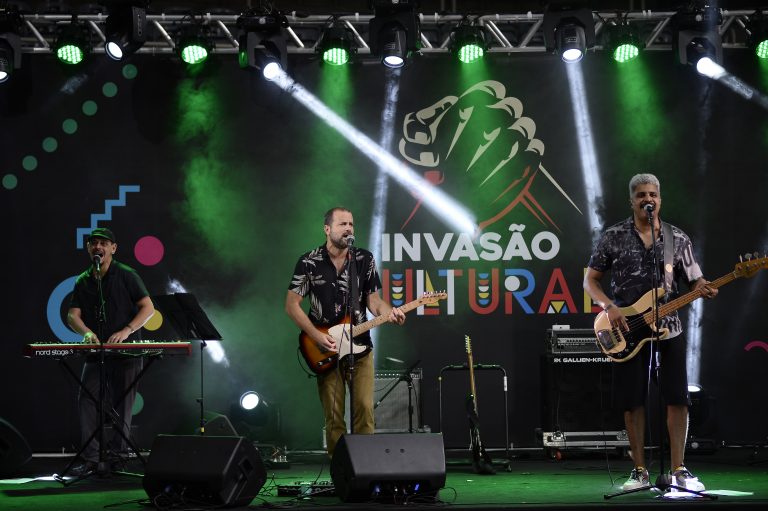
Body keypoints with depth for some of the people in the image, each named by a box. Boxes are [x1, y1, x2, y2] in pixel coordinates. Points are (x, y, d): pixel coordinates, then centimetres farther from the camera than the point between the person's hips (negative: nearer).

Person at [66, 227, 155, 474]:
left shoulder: (126, 275, -2)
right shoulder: (83, 281, 11)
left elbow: (148, 308, -7)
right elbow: (72, 315, 3)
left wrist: (126, 331, -20)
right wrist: (86, 332, -19)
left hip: (126, 351, -4)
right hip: (96, 352, 4)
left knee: (122, 405, 1)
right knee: (87, 401, -6)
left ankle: (117, 455, 9)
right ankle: (90, 458, -3)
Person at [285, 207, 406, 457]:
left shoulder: (365, 260, 4)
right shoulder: (309, 263, -4)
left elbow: (373, 299, 7)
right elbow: (292, 305, -3)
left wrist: (389, 312, -16)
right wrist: (318, 337, -12)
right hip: (327, 351, -2)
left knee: (364, 410, -4)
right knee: (334, 416, 0)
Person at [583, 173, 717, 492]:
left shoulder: (678, 239, 6)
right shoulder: (613, 237, 1)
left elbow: (694, 280, 6)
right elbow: (590, 280, 2)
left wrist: (704, 288, -17)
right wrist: (609, 306, -14)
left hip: (669, 328, 1)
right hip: (627, 332, -1)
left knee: (678, 399, -3)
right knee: (632, 402, 3)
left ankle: (678, 470, 6)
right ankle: (639, 471, 13)